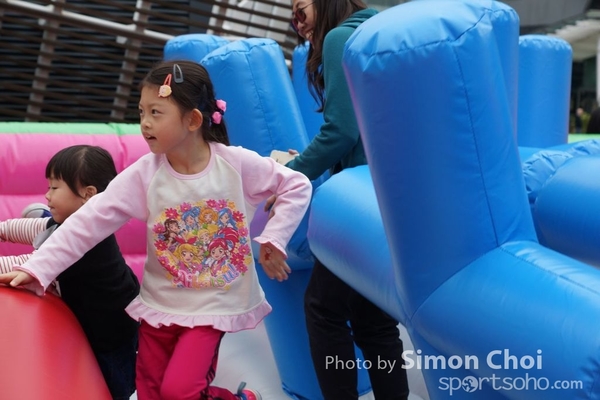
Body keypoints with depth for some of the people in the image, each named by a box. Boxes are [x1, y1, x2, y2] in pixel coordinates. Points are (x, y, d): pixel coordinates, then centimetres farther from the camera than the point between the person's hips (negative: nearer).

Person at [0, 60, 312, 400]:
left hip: (212, 305, -3)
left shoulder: (238, 164, -14)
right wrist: (38, 268, -22)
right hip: (161, 304, 3)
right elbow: (91, 220, -16)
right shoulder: (144, 175, -12)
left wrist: (274, 238, -11)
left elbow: (297, 186, -3)